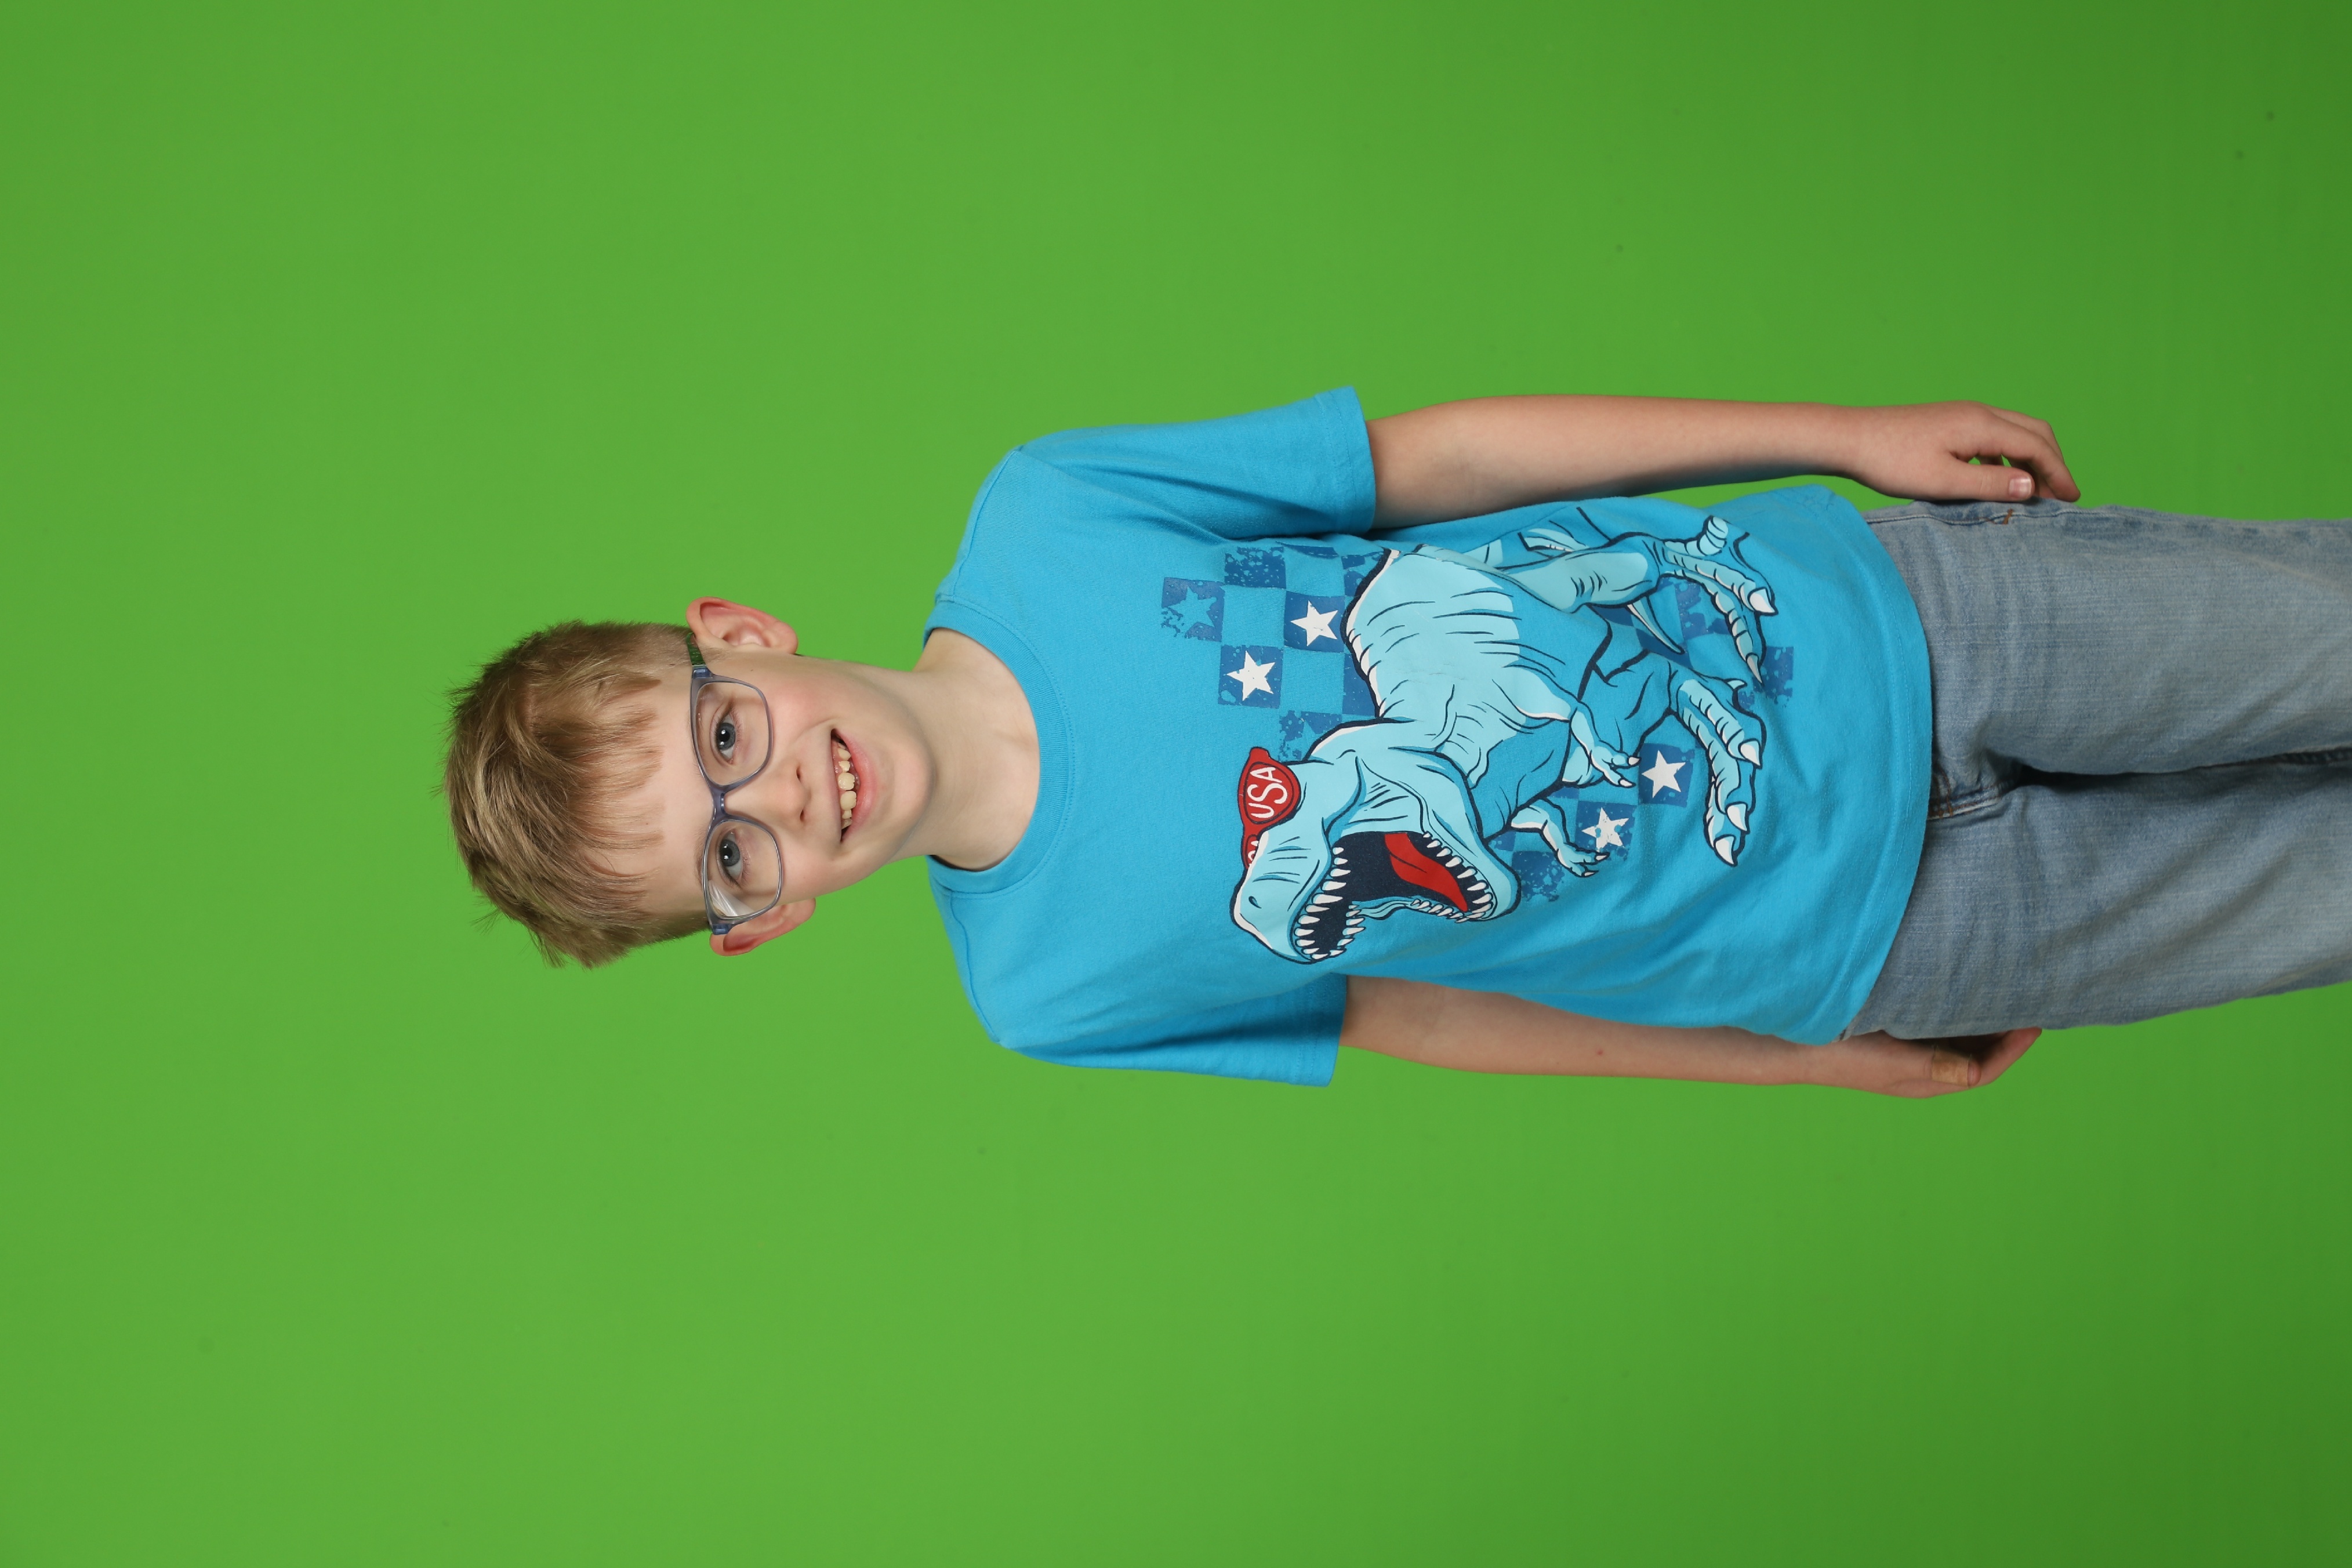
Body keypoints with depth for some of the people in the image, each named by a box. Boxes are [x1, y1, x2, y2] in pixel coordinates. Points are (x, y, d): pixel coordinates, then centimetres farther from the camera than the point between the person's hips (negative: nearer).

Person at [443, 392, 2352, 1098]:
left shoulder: (1038, 516, -13)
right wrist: (1858, 1062, 5)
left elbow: (1431, 453, -4)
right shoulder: (1051, 993, -14)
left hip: (1865, 620, 2)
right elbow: (1408, 1014, -3)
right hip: (1870, 938, -2)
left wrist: (1847, 433, -3)